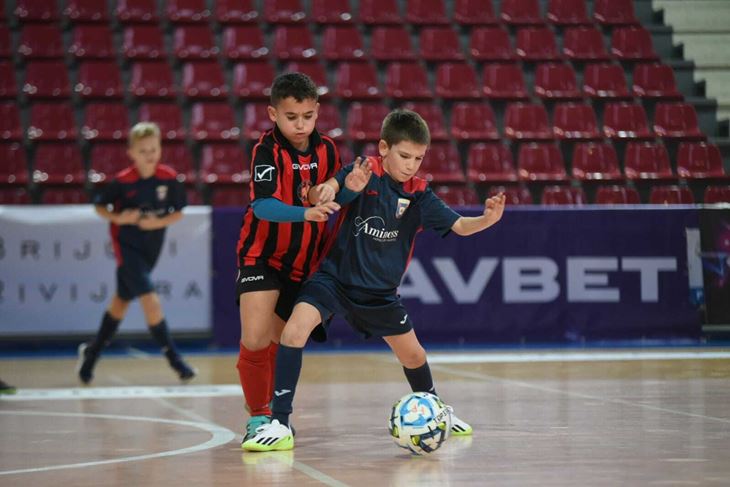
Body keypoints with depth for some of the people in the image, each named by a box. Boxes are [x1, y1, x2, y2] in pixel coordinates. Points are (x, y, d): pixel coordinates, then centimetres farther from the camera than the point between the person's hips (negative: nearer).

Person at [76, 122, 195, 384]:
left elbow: (178, 212, 0)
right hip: (127, 246, -4)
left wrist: (159, 222, -18)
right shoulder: (122, 181, -17)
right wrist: (118, 218, -21)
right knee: (150, 300, -18)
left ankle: (92, 351, 37)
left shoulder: (169, 178, -10)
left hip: (151, 248, 4)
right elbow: (99, 206, -3)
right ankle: (174, 358, -10)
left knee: (122, 301, 18)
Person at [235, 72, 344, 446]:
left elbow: (331, 196, 16)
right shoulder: (267, 150, -18)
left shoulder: (326, 150, -2)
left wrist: (329, 193, -7)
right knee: (254, 340, -20)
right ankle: (257, 416, -1)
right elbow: (263, 206, -33)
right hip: (261, 257, -5)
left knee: (280, 342, 13)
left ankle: (271, 410, 36)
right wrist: (306, 213, -48)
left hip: (304, 263, 5)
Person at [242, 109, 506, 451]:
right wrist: (348, 187, -49)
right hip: (335, 277, -4)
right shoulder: (364, 172, -14)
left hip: (380, 292, 4)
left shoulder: (419, 195, -3)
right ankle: (279, 425, -21)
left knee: (412, 355, 14)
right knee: (295, 330, -25)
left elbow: (459, 225, -4)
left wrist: (488, 219, -25)